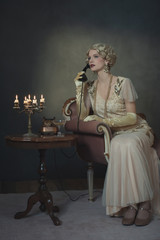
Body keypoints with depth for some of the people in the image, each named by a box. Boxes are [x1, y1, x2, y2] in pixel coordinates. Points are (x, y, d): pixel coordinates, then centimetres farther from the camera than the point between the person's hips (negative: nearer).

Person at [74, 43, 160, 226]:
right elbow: (83, 117, -4)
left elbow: (132, 117, -12)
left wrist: (105, 121, -23)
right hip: (116, 135, 3)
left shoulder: (123, 83, -9)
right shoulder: (91, 88, 5)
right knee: (119, 146, -35)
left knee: (128, 145, -38)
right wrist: (79, 88, -7)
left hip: (137, 131, -2)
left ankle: (144, 203, -29)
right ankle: (129, 204, -28)